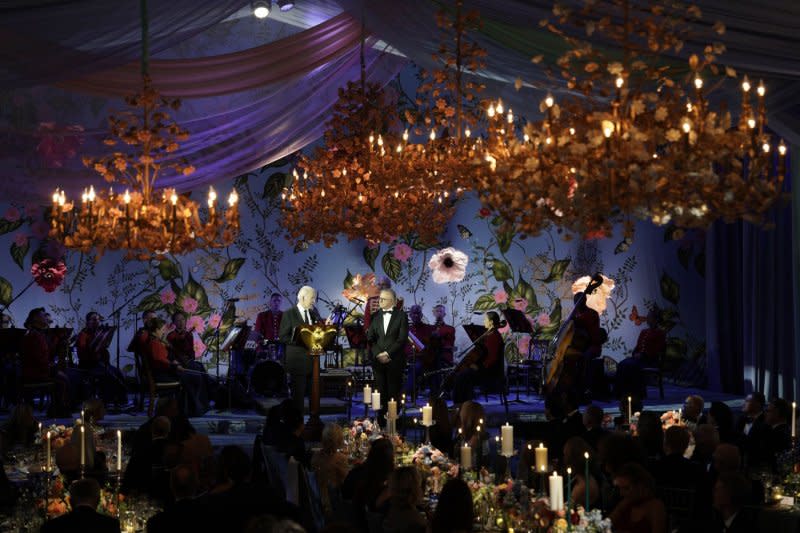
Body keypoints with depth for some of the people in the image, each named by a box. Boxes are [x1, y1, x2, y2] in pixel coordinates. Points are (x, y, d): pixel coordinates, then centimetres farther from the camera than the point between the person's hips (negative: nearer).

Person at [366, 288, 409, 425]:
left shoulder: (401, 316, 1)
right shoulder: (375, 316, 13)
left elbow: (402, 339, -6)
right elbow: (370, 338, 8)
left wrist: (388, 353, -13)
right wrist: (377, 354, -7)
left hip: (395, 361, -3)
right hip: (378, 360, 3)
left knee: (393, 391, -1)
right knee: (380, 391, 1)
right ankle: (381, 421, 5)